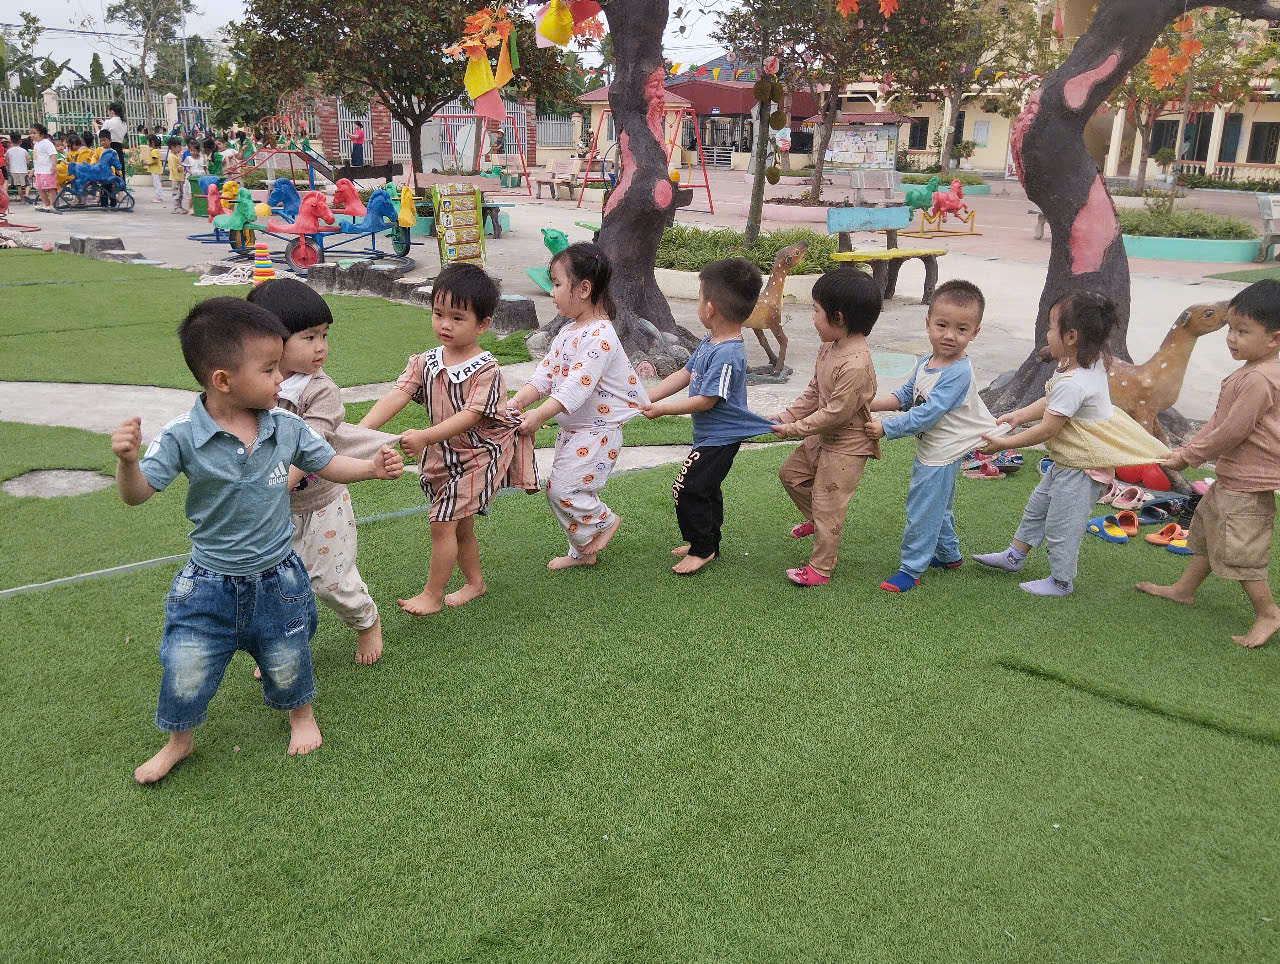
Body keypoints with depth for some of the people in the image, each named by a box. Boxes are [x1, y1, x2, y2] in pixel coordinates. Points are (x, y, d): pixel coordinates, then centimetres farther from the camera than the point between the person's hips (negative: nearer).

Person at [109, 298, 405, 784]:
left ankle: (301, 715, 52)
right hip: (209, 583, -2)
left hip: (277, 578, 2)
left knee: (287, 665, 20)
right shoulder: (183, 436, -19)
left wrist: (371, 467, -13)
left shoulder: (287, 427, -11)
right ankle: (178, 741, 38)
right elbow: (137, 494, -19)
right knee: (185, 671, 8)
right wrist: (127, 460, -39)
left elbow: (327, 464, 3)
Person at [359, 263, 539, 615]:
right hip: (444, 454, 6)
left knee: (443, 523, -9)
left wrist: (424, 437, -41)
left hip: (478, 454, -6)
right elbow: (396, 396, -14)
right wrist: (360, 430, -29)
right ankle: (474, 582, 38)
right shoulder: (425, 362, -3)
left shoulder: (486, 369, -20)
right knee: (460, 525, 19)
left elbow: (469, 416, -29)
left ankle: (433, 595, 5)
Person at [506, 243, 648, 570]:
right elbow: (545, 374, 3)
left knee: (562, 488, -12)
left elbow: (577, 387, -31)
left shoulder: (600, 337, -23)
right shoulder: (569, 331, 8)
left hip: (596, 430, -10)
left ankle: (604, 520, 14)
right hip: (570, 427, 10)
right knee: (562, 489, 15)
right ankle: (582, 551, 31)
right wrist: (517, 401, -13)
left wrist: (539, 415, -38)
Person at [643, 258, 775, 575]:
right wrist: (647, 399, 4)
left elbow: (706, 401, -26)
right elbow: (683, 375, 10)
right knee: (706, 489, 21)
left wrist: (662, 409, -17)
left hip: (720, 438, -10)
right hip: (711, 435, 10)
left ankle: (702, 548, 8)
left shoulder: (727, 355, -28)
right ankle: (708, 542, 36)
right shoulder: (709, 343, 3)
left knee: (687, 489, -8)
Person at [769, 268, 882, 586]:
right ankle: (816, 520, 43)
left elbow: (836, 413, -28)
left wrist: (794, 429, -19)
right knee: (791, 472, 23)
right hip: (824, 437, 10)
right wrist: (788, 415, 1)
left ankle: (820, 568, 14)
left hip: (847, 446, -10)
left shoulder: (856, 364, -32)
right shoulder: (829, 347, -1)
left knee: (827, 505, 0)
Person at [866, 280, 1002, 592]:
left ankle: (911, 569, 13)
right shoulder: (925, 363, 1)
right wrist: (873, 404, -7)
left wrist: (886, 428, -25)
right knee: (938, 507, 25)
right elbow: (905, 396, 10)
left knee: (923, 510, 0)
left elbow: (927, 414, -29)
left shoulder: (958, 373, -27)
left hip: (942, 453, -9)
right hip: (930, 448, 9)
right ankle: (949, 555, 44)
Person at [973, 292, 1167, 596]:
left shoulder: (1072, 384, -32)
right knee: (1037, 506, 23)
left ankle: (1061, 581, 23)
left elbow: (1046, 431, -26)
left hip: (1080, 469, -10)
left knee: (1061, 525, 5)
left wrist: (1004, 443, -17)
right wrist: (1019, 415, 7)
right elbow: (1051, 402, 12)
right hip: (1067, 462, 10)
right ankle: (1014, 556, 38)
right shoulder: (1091, 363, -1)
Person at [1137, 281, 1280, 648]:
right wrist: (1187, 449, 4)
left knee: (1240, 549, -1)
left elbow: (1231, 433, -24)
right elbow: (1219, 421, 11)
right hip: (1231, 479, 11)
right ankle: (1184, 589, 39)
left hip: (1248, 485, -10)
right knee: (1205, 530, 22)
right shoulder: (1249, 371, 6)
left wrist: (1187, 457, -13)